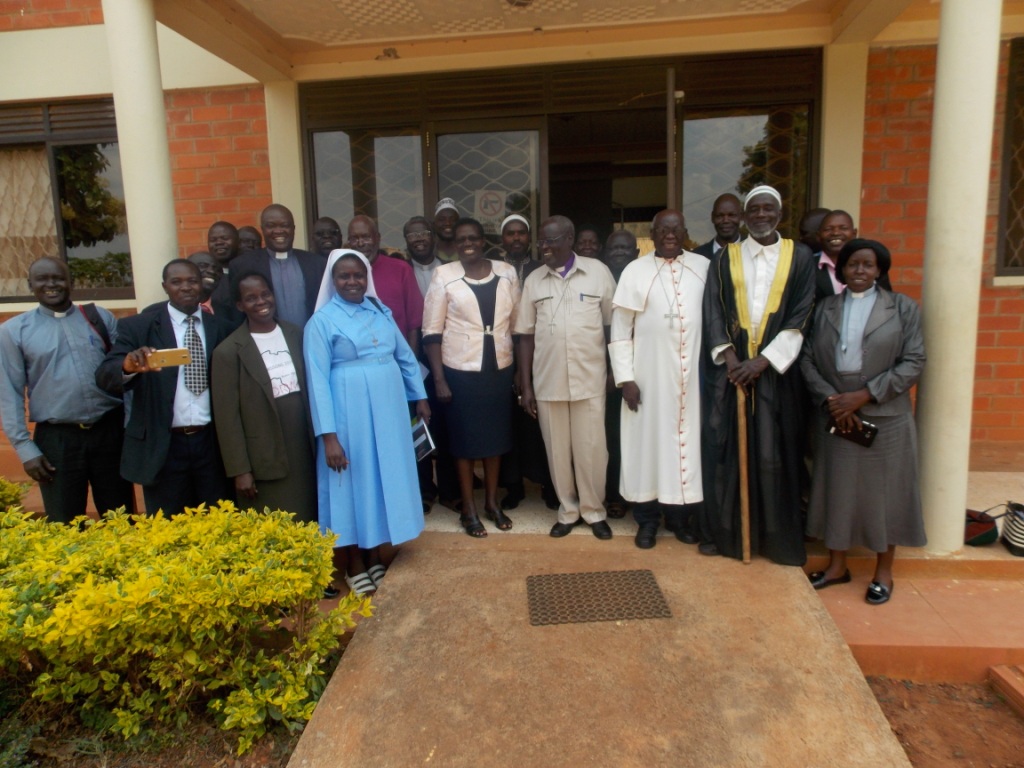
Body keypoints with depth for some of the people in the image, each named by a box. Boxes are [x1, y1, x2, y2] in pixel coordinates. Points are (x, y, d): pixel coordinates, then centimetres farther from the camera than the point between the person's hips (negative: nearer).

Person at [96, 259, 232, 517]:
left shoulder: (220, 327, 5)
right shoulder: (138, 326, -2)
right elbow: (104, 377, -11)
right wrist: (129, 365, -34)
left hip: (212, 443, 2)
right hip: (162, 446, -2)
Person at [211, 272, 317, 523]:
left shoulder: (296, 335, 7)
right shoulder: (228, 351, -8)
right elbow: (227, 417, -8)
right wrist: (240, 470, -9)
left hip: (304, 450, 4)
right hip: (264, 460, -4)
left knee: (307, 525, 12)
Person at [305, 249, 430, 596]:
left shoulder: (381, 311, 9)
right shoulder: (322, 320, -7)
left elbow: (405, 356, 16)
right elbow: (318, 380, -12)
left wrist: (420, 397, 13)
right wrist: (328, 434, -17)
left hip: (388, 408, 5)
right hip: (349, 412, -5)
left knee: (385, 478, 13)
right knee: (354, 482, 5)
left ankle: (376, 555, 30)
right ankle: (354, 565, 22)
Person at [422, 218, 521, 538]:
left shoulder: (507, 272, 3)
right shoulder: (443, 275, -5)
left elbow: (517, 322, 8)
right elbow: (432, 331, -6)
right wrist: (439, 379, -11)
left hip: (500, 368, 3)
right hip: (460, 370, -3)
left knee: (497, 434, 13)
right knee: (465, 437, 7)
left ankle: (492, 501, 30)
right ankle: (468, 508, 22)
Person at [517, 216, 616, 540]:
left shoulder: (598, 272, 0)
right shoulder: (534, 280, 5)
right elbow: (526, 336, 6)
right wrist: (525, 386, 3)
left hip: (590, 379, -2)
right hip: (547, 382, 2)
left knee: (591, 449, 5)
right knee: (557, 450, 10)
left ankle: (595, 510, 24)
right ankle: (567, 510, 27)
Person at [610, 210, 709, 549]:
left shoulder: (704, 267, 4)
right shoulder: (635, 271, -1)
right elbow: (619, 329, -2)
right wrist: (625, 377, -7)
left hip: (692, 374, 2)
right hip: (648, 374, -1)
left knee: (688, 440, 8)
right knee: (647, 440, 6)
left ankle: (681, 514, 24)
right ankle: (648, 519, 19)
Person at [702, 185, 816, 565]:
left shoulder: (800, 256, 4)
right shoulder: (725, 259, 7)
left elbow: (800, 316, -3)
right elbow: (713, 312, 0)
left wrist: (763, 360, -11)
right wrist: (729, 358, -12)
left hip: (776, 369, -1)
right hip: (731, 368, 1)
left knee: (774, 452, 3)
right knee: (726, 448, 2)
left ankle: (777, 537, 18)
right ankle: (728, 532, 16)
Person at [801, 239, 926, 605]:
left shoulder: (902, 307, 1)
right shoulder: (825, 308, 7)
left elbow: (914, 362, -7)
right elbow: (807, 359, 2)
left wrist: (865, 395, -15)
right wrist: (830, 399, -12)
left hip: (886, 419, -2)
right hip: (836, 417, 2)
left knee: (885, 492, 7)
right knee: (838, 489, 9)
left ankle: (883, 572, 24)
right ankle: (837, 565, 26)